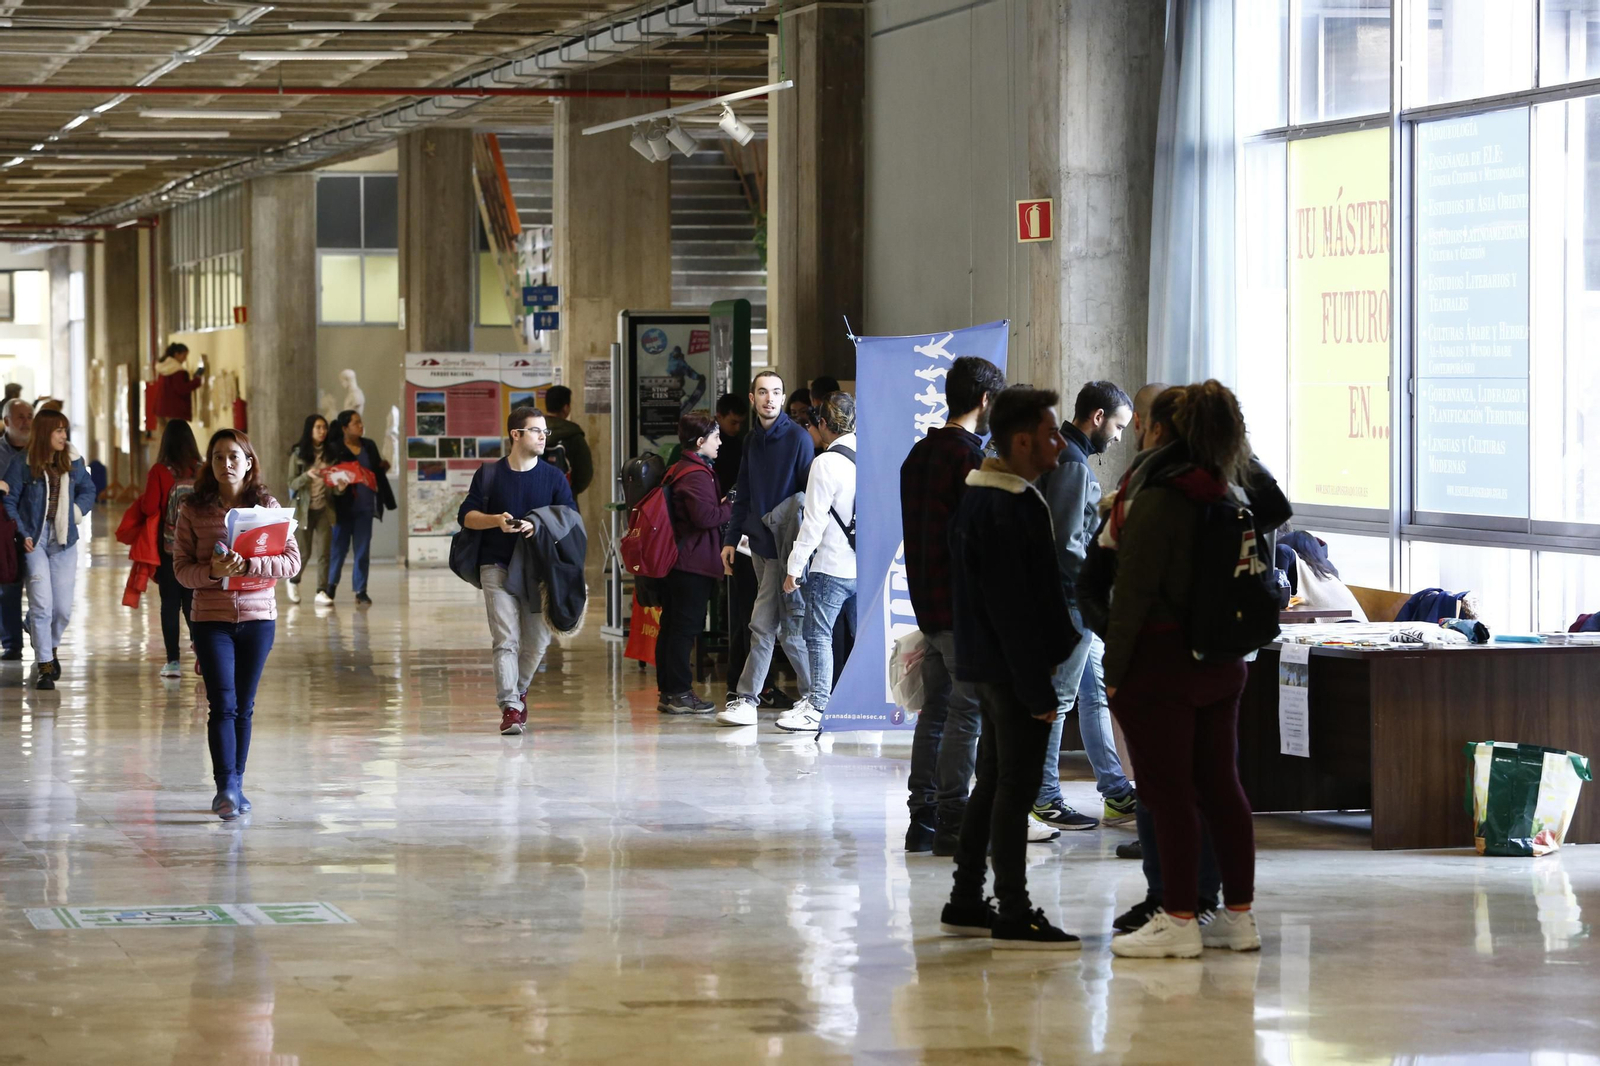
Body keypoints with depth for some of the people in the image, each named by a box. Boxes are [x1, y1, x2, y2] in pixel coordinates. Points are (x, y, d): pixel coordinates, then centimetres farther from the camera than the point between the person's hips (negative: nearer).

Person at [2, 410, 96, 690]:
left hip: (64, 541, 3)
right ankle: (44, 666, 0)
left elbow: (87, 491, 17)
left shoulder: (73, 461, 3)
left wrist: (76, 510, 0)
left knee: (63, 607, 5)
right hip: (35, 540, -3)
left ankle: (50, 647, 34)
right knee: (42, 604, -9)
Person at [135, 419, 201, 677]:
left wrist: (142, 499, 6)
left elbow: (148, 508, -14)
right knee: (193, 602, 11)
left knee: (170, 604, 4)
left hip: (168, 548, -2)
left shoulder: (160, 472, -11)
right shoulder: (203, 472, -4)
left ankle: (173, 662, 2)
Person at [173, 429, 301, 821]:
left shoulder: (267, 506, 3)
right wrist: (212, 572, -21)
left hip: (258, 617, 2)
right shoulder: (193, 510, 1)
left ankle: (235, 786, 18)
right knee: (222, 704, -11)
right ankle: (226, 788, -16)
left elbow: (292, 561, -4)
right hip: (211, 618, -2)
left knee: (244, 707, 8)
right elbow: (181, 568, -1)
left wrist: (247, 565, -20)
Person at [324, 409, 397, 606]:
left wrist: (387, 500, 13)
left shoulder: (369, 446, 9)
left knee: (363, 550, 4)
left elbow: (378, 474, 14)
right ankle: (330, 587, 18)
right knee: (339, 547, 4)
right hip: (344, 507, -4)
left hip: (365, 507, 4)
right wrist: (337, 487, -30)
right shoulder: (335, 450, -6)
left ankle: (361, 591, 8)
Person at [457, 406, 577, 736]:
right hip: (497, 566, -2)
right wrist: (496, 520, -15)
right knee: (506, 639, -12)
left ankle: (517, 691, 31)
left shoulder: (554, 477, 6)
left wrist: (539, 526, -18)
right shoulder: (489, 474, 6)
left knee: (537, 640, 6)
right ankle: (510, 708, -16)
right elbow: (466, 516, 4)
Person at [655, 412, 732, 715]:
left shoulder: (679, 470, 18)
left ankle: (667, 691, 16)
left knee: (672, 627, 12)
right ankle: (679, 694, -6)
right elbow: (705, 516, -24)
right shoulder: (696, 475, -15)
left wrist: (722, 506, 10)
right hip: (694, 563, -11)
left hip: (677, 561, 11)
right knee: (686, 627, -7)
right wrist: (731, 508, -9)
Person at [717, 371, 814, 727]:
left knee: (763, 624, -6)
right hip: (759, 544, 7)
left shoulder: (798, 438, -9)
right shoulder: (753, 440, 12)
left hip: (783, 546, -7)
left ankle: (747, 698, 2)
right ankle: (813, 696, 15)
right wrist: (731, 538, 11)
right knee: (787, 626, 10)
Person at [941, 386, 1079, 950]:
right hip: (1012, 669, -11)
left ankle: (966, 902, 22)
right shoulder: (1007, 510, -19)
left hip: (987, 666, 11)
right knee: (1016, 787, -6)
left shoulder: (977, 499, 14)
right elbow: (1013, 607, -22)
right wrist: (1037, 688, -20)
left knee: (993, 782, 16)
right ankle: (1014, 914, -2)